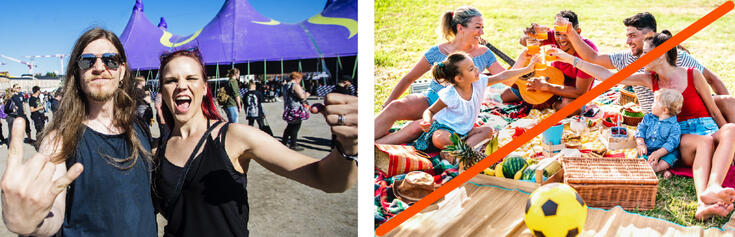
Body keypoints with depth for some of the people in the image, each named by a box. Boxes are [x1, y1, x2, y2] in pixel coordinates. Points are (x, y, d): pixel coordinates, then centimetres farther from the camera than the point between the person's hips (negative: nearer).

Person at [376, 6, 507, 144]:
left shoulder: (484, 54, 0)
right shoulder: (438, 52, -4)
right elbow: (408, 79, 4)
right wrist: (388, 102, 1)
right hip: (431, 99, 1)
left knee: (417, 127, -32)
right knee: (395, 107, -30)